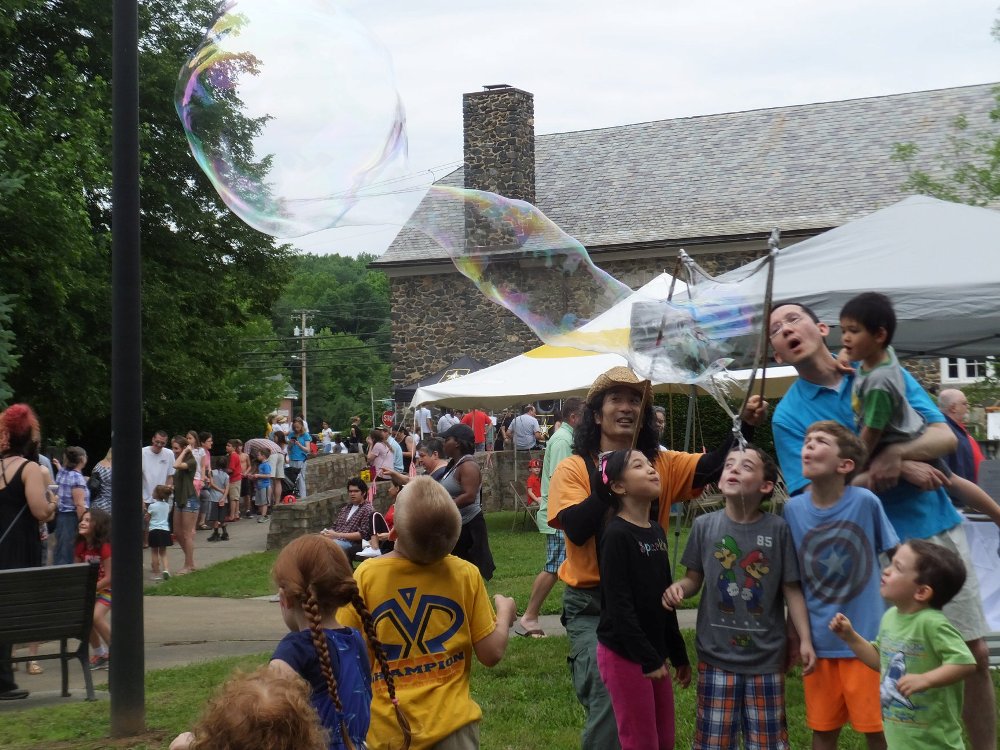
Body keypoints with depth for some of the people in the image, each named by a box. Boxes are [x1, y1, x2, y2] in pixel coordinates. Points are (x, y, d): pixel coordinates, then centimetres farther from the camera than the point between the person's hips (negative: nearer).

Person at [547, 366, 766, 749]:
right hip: (593, 607, -4)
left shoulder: (663, 465, 5)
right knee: (608, 708, -14)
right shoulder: (574, 469, -6)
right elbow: (576, 528, -20)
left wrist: (745, 425, -26)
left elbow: (714, 466, -10)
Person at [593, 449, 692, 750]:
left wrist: (678, 654, 17)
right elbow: (619, 605, -19)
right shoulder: (617, 535, -16)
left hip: (654, 652, 8)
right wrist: (647, 658, -19)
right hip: (623, 654, -8)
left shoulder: (657, 532, 10)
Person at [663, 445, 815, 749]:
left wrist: (805, 640, -5)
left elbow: (792, 589, -1)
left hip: (766, 656, -1)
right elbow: (694, 579, 6)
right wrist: (678, 588, -16)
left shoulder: (778, 529, -6)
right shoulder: (705, 525, -2)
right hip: (716, 655, 1)